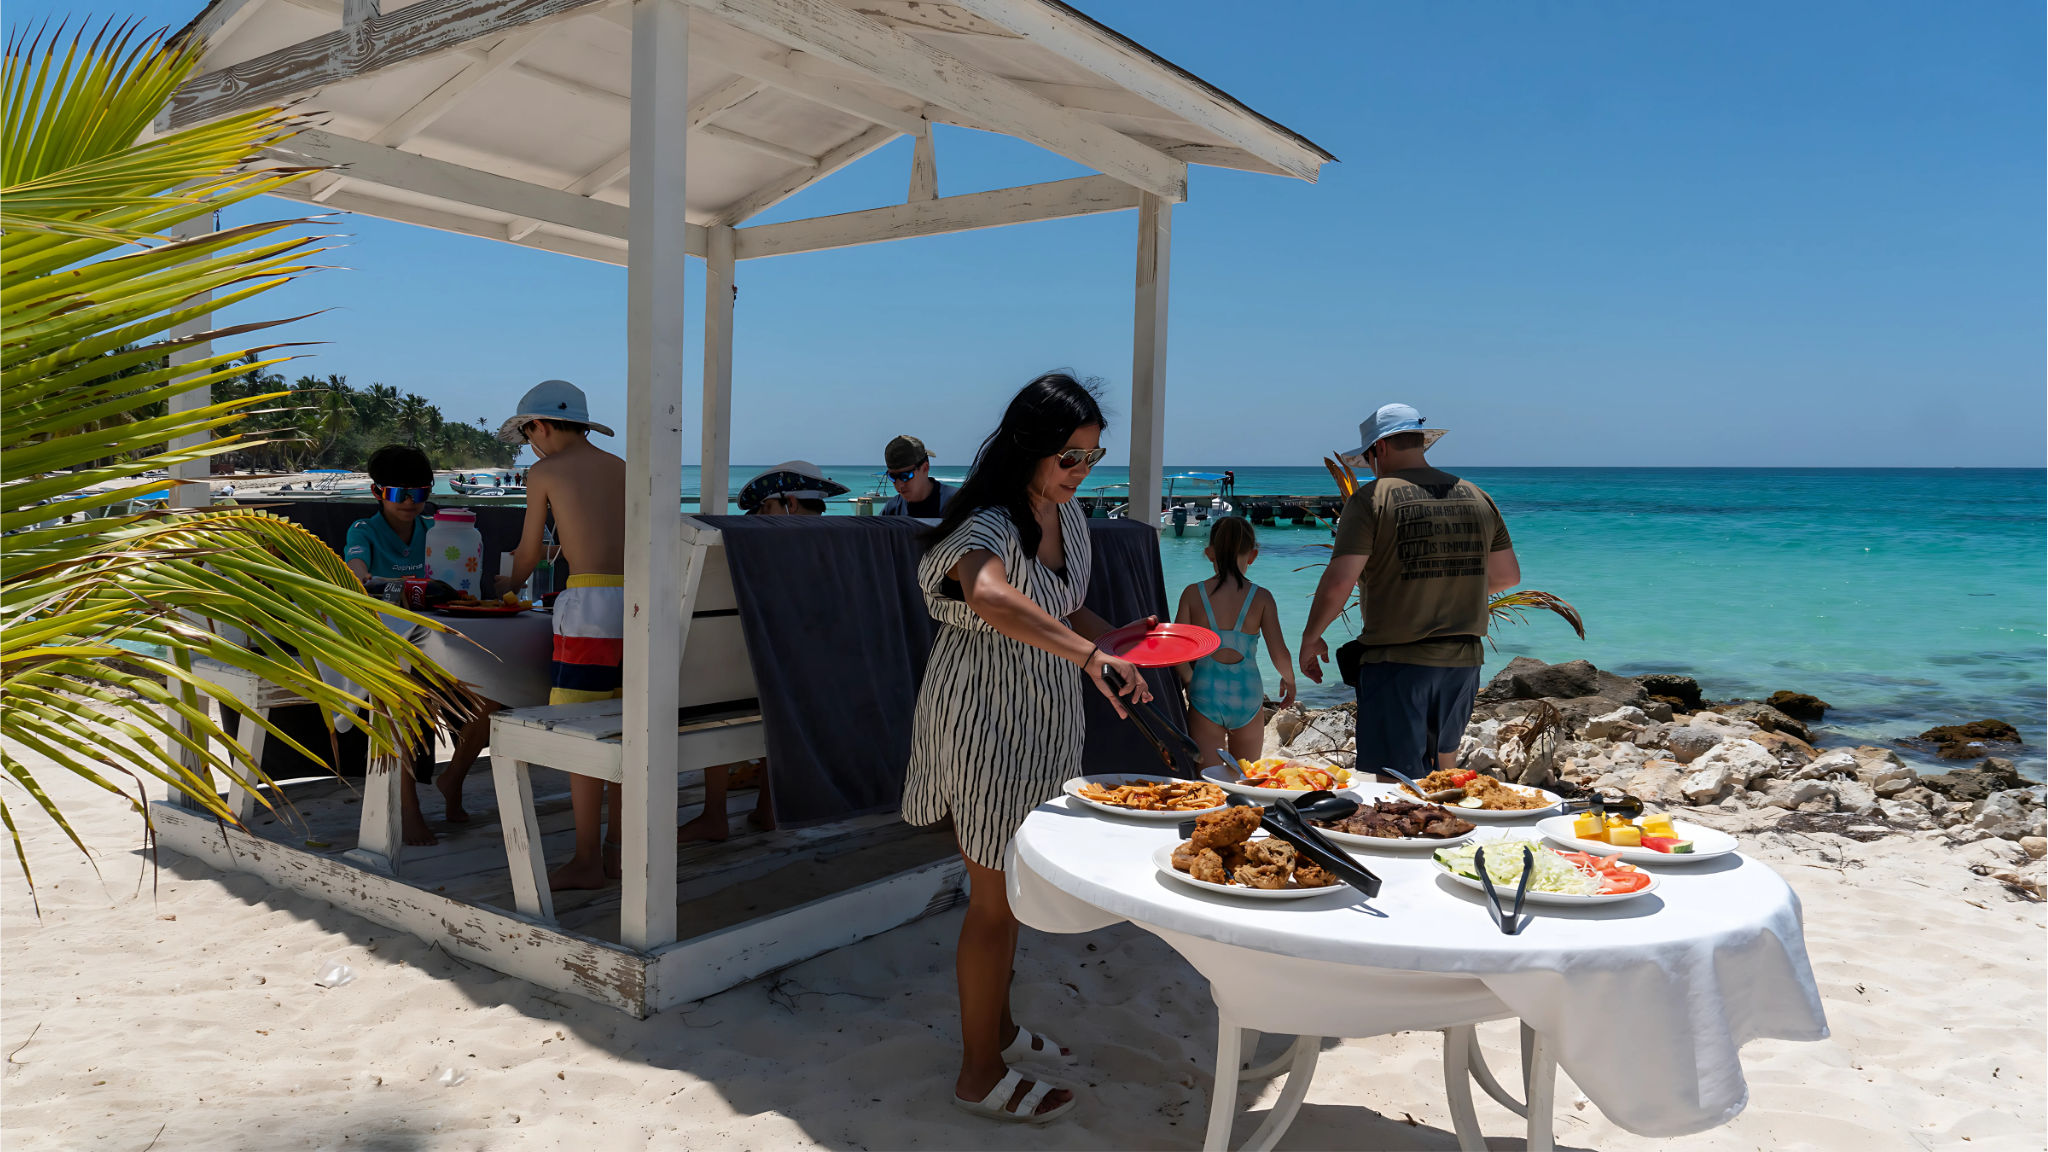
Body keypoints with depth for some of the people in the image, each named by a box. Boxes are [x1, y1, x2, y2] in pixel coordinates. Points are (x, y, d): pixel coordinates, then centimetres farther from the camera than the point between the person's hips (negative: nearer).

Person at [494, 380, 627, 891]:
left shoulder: (544, 471, 5)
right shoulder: (621, 469, 20)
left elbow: (528, 555, 12)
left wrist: (505, 586, 33)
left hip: (591, 601, -6)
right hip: (639, 598, 6)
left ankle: (586, 861, 2)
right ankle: (618, 849, 18)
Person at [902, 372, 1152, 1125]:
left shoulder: (1066, 514, 4)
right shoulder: (987, 523, -24)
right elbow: (990, 596, -48)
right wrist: (1087, 655, -55)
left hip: (1042, 719, 9)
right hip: (987, 719, -8)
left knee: (1013, 886, 21)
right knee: (995, 897, 3)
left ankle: (996, 1026, 40)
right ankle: (980, 1074, 19)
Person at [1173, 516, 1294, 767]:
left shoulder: (1193, 593, -4)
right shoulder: (1261, 597, -4)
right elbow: (1280, 654, -5)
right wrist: (1289, 680, 16)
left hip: (1205, 694, 0)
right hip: (1247, 694, 0)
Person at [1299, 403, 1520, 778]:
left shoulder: (1371, 498, -8)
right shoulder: (1477, 497, 9)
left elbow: (1338, 582, -15)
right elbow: (1509, 575, 16)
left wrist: (1310, 638, 0)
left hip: (1396, 661, -6)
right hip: (1464, 661, 6)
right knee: (1443, 764, 25)